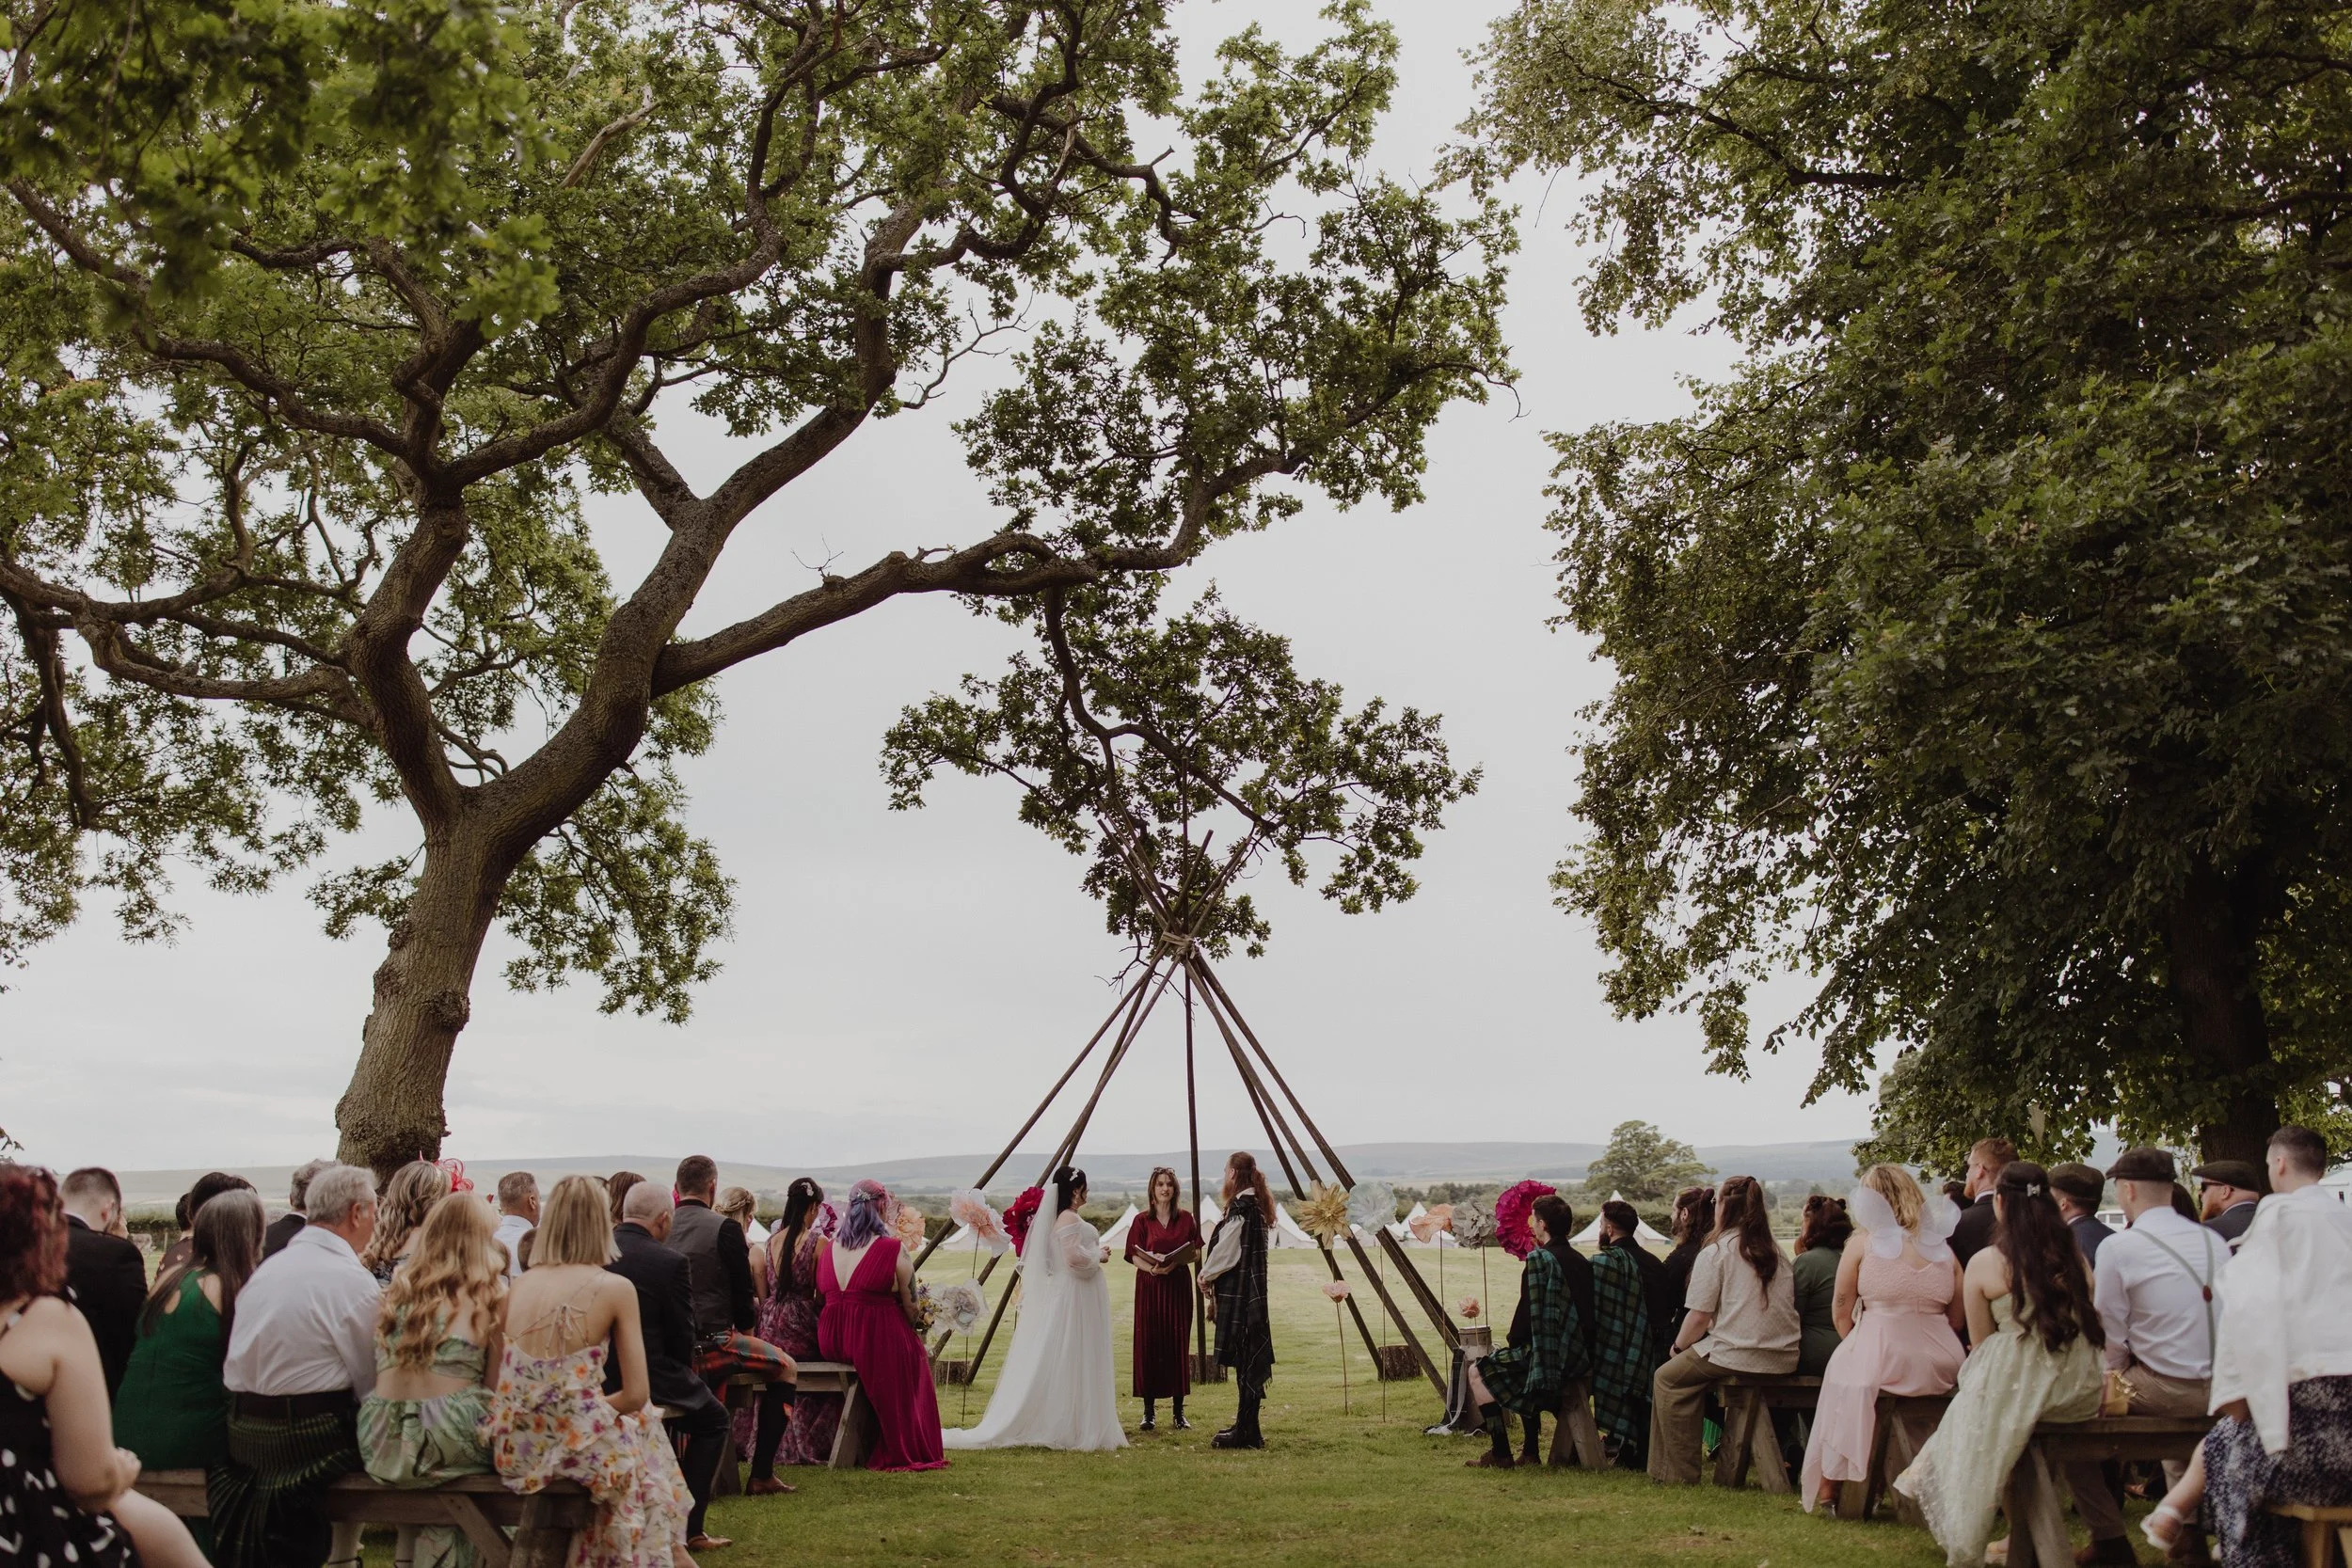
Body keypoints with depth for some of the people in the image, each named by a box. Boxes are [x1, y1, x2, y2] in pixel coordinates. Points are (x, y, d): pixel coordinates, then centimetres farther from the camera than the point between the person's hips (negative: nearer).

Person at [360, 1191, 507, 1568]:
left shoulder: (399, 1287, 10)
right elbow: (495, 1382, -1)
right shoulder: (491, 1292, -2)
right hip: (453, 1440, -4)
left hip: (384, 1442, 5)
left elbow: (371, 1374, 17)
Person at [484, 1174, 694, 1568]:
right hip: (577, 1445, -4)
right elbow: (636, 1394, -7)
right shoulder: (616, 1289, -7)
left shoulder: (517, 1286, 4)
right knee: (646, 1433, 29)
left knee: (630, 1431, 32)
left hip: (513, 1448, 4)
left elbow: (503, 1379, 9)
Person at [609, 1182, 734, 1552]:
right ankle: (687, 1528, 13)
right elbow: (681, 1336, -8)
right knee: (712, 1418, 20)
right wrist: (685, 1375, 13)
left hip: (591, 1381, 6)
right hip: (644, 1379, -6)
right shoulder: (670, 1262, -14)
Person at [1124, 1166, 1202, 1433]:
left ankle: (1178, 1411, 8)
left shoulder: (1186, 1218, 6)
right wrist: (1151, 1268, -21)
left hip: (1179, 1285, 1)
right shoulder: (1142, 1220, 2)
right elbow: (1134, 1255, -2)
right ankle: (1148, 1412, 6)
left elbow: (1196, 1251, 7)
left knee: (1178, 1344, 1)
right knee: (1148, 1344, -2)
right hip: (1149, 1286, -1)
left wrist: (1177, 1261, -13)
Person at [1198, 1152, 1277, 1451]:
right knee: (1249, 1359, 14)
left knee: (1243, 1360, -5)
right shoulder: (1257, 1205, 13)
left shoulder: (1240, 1207, -16)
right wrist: (1212, 1274, 16)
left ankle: (1246, 1431, -2)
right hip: (1252, 1290, 10)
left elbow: (1226, 1250, -16)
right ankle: (1247, 1426, 21)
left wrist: (1205, 1276, 0)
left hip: (1237, 1292, -10)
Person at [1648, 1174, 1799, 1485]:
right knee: (1696, 1365, 28)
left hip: (1738, 1358, -7)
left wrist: (1678, 1346, 10)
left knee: (1668, 1378, 11)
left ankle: (1680, 1473, 7)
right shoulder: (1776, 1252, 13)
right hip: (1784, 1361, 7)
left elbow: (1699, 1318, -10)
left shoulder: (1714, 1253, -7)